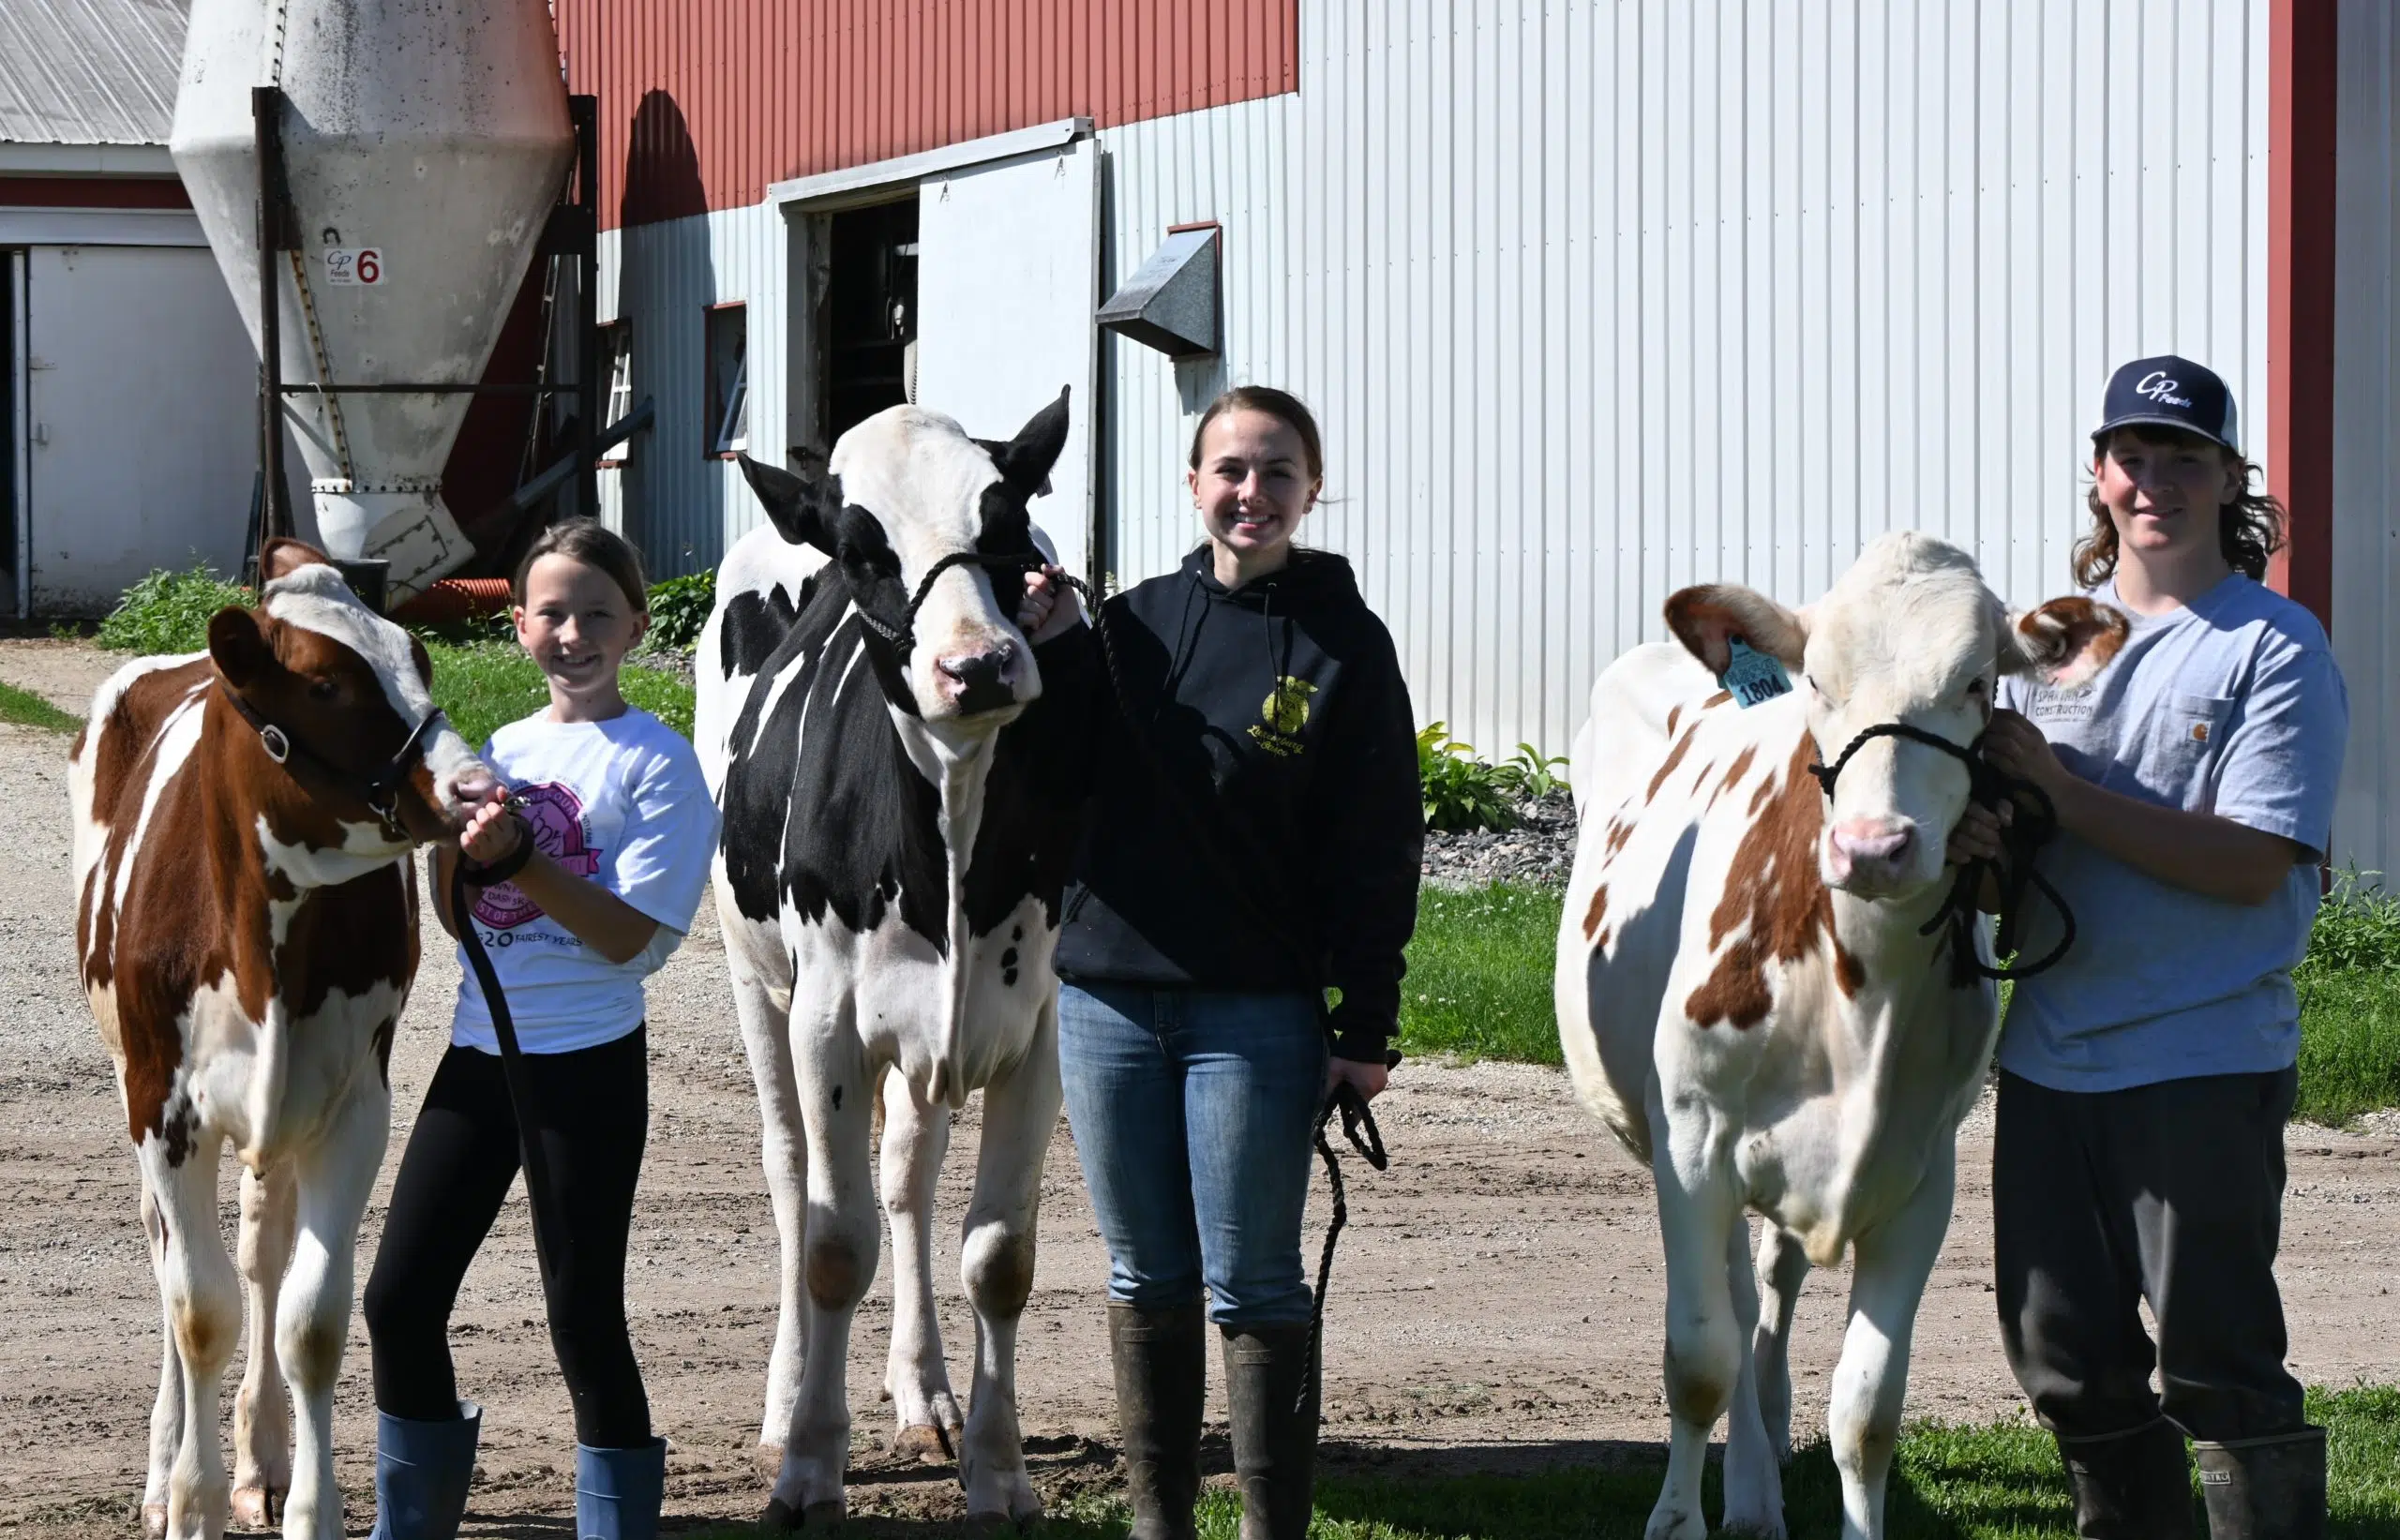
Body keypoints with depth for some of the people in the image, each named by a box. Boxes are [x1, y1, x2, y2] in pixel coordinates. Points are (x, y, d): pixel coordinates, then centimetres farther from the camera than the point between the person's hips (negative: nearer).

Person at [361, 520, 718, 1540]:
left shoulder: (656, 764, -8)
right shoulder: (502, 752, 10)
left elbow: (631, 936, -14)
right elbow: (461, 922, 11)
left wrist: (517, 857, -23)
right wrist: (448, 835, -7)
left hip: (588, 1069, -6)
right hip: (480, 1054, 6)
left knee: (582, 1316, -2)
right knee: (399, 1300, 5)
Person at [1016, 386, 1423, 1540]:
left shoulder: (1346, 647, -3)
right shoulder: (1133, 622, 7)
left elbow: (1378, 849, -5)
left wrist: (1367, 1029, -8)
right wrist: (1036, 656, -6)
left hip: (1257, 1013, -4)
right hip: (1106, 997, 4)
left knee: (1253, 1286, -1)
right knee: (1145, 1279, 12)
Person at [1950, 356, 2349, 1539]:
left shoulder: (2276, 648, -6)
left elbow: (2251, 863, -16)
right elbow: (1999, 790, 17)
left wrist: (2060, 790, -18)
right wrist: (1971, 829, -8)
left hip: (2203, 1062, -6)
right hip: (2046, 1049, 6)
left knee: (2215, 1357, -5)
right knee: (2064, 1351, 12)